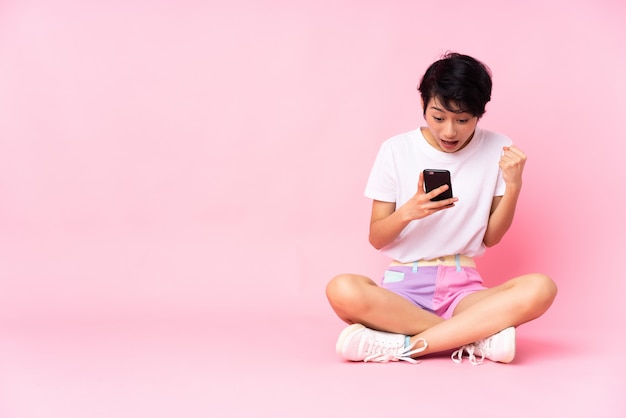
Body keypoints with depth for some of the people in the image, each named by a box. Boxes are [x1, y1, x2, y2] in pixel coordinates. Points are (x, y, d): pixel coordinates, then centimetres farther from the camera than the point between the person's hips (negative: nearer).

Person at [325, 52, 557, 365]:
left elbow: (491, 237, 7)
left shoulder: (497, 150, 3)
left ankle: (400, 345, -29)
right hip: (404, 287, 0)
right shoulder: (396, 150, 1)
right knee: (342, 290, -35)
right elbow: (376, 239, 3)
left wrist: (513, 187, -9)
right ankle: (479, 336, -25)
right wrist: (407, 213, -18)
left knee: (540, 289, -31)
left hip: (463, 288, 1)